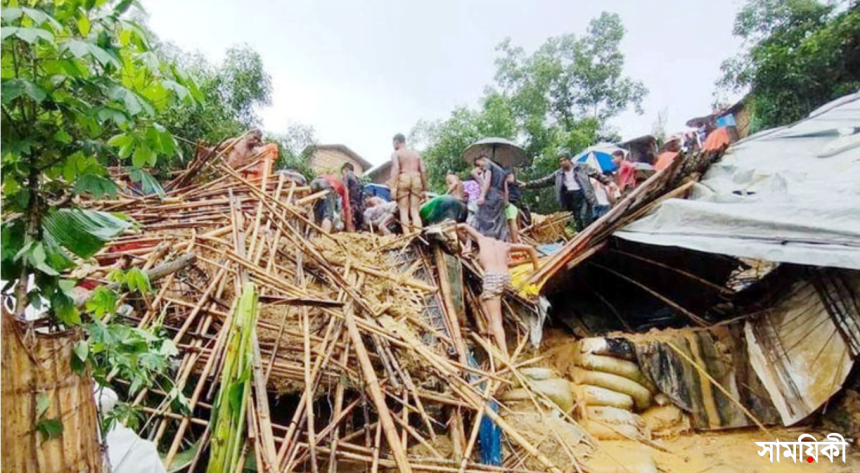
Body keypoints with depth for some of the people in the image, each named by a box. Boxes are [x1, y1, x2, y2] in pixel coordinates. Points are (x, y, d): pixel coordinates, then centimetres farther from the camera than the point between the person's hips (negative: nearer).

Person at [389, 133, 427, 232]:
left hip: (403, 179, -3)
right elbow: (423, 171, 15)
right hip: (416, 180, 4)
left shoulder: (395, 153, 10)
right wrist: (425, 188, 17)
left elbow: (395, 168, -8)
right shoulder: (416, 154, 23)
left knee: (404, 210, -3)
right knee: (415, 211, 2)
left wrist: (393, 187, -15)